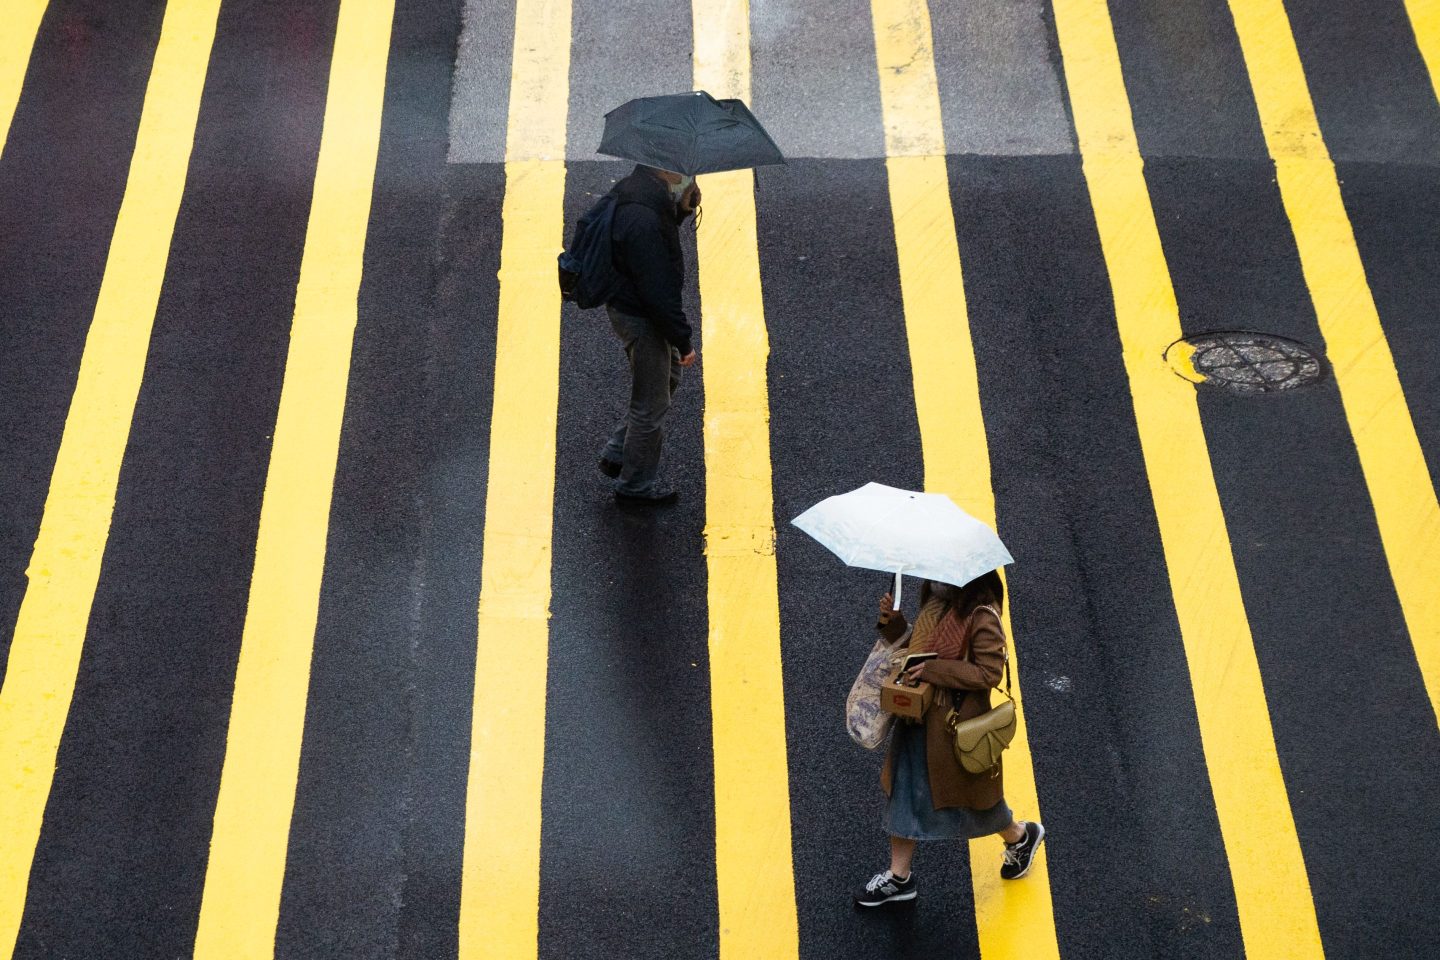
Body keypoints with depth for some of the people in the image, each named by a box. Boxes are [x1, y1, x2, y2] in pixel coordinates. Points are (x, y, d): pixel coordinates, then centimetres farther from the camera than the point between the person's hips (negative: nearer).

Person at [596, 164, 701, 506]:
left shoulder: (635, 190, -2)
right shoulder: (643, 219, -33)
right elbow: (657, 291, -29)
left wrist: (684, 204, -7)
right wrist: (683, 341, -19)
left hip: (626, 307, 10)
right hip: (641, 320, -10)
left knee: (668, 377, 28)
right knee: (651, 404, 8)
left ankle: (616, 454, 37)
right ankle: (636, 484, 28)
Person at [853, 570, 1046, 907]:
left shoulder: (982, 617, -23)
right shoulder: (935, 604, 2)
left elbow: (990, 673, -23)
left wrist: (934, 670, -26)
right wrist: (892, 623, -4)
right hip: (919, 716, 8)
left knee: (969, 794, 13)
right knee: (904, 792, 12)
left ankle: (1020, 836, 42)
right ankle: (899, 877, 25)